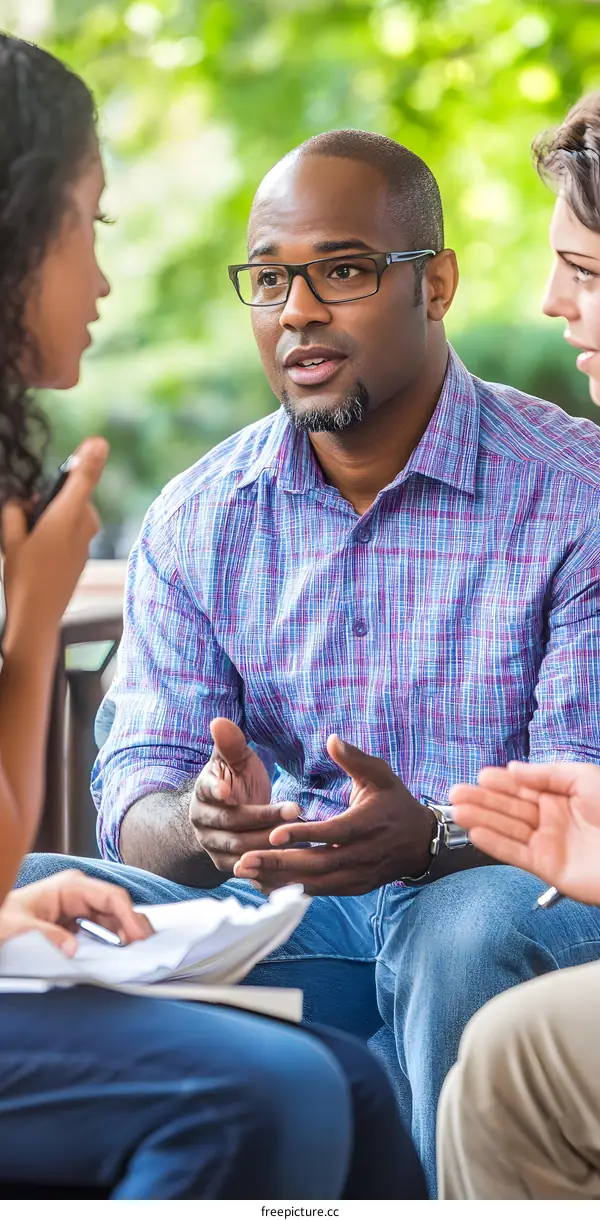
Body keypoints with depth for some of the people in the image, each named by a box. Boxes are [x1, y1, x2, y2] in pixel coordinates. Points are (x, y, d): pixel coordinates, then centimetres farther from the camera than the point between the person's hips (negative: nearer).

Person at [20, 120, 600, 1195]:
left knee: (471, 927, -38)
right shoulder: (196, 519, 8)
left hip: (500, 898, -3)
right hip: (282, 924, 3)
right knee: (37, 900, -22)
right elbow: (136, 790, 2)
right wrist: (200, 825, -25)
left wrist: (432, 838, -32)